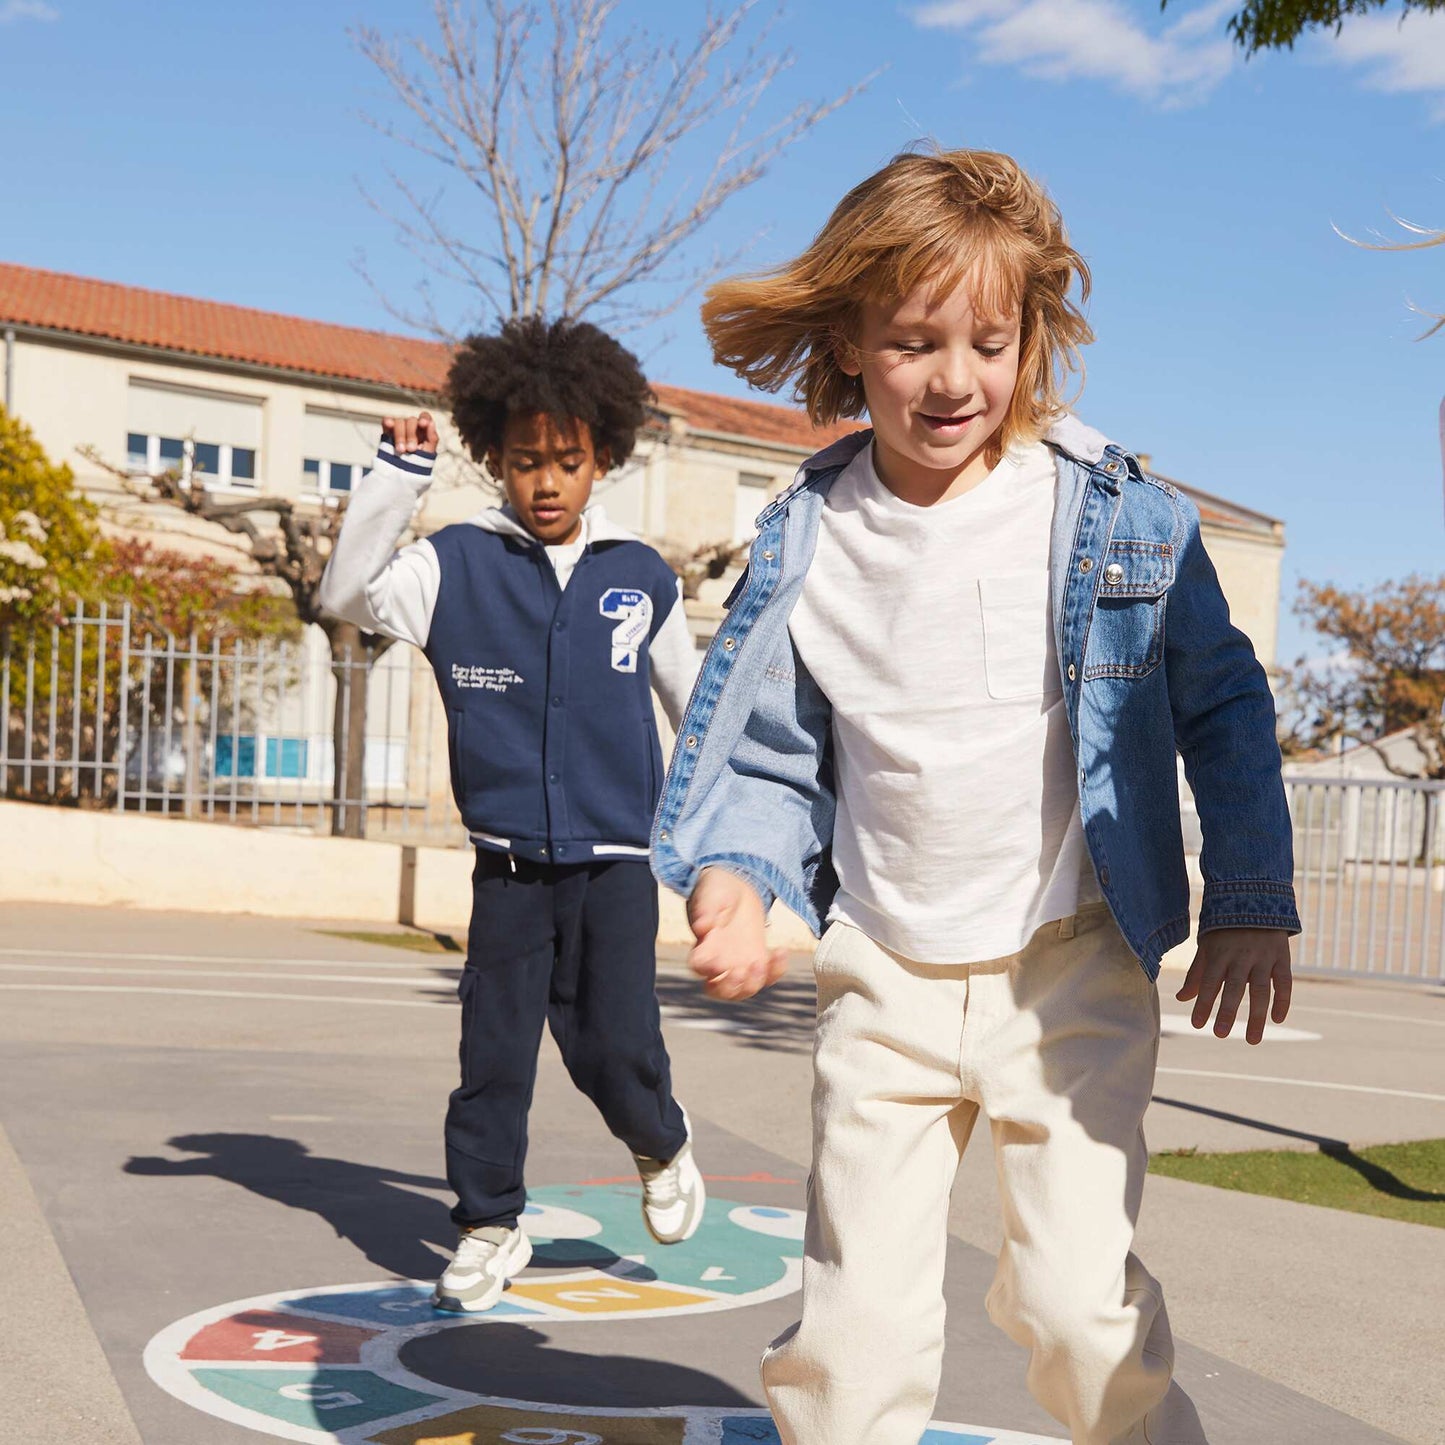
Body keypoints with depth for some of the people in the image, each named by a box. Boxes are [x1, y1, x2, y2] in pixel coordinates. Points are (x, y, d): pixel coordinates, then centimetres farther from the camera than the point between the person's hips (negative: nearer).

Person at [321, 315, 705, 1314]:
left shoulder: (642, 578, 3)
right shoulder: (460, 566, 0)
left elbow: (691, 698, 13)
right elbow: (349, 594, -12)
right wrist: (397, 475, -18)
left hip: (617, 863, 0)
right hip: (511, 865, 1)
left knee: (617, 1052, -3)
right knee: (494, 1055, 6)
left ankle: (663, 1151, 29)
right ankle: (490, 1227, 24)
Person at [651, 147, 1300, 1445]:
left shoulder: (1118, 514, -5)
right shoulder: (806, 544, 0)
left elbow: (1220, 704, 4)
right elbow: (768, 755, 6)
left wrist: (1252, 904, 2)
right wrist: (731, 876, -13)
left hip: (1072, 965, -2)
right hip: (882, 977, 2)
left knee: (1075, 1299, -5)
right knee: (854, 1318, 3)